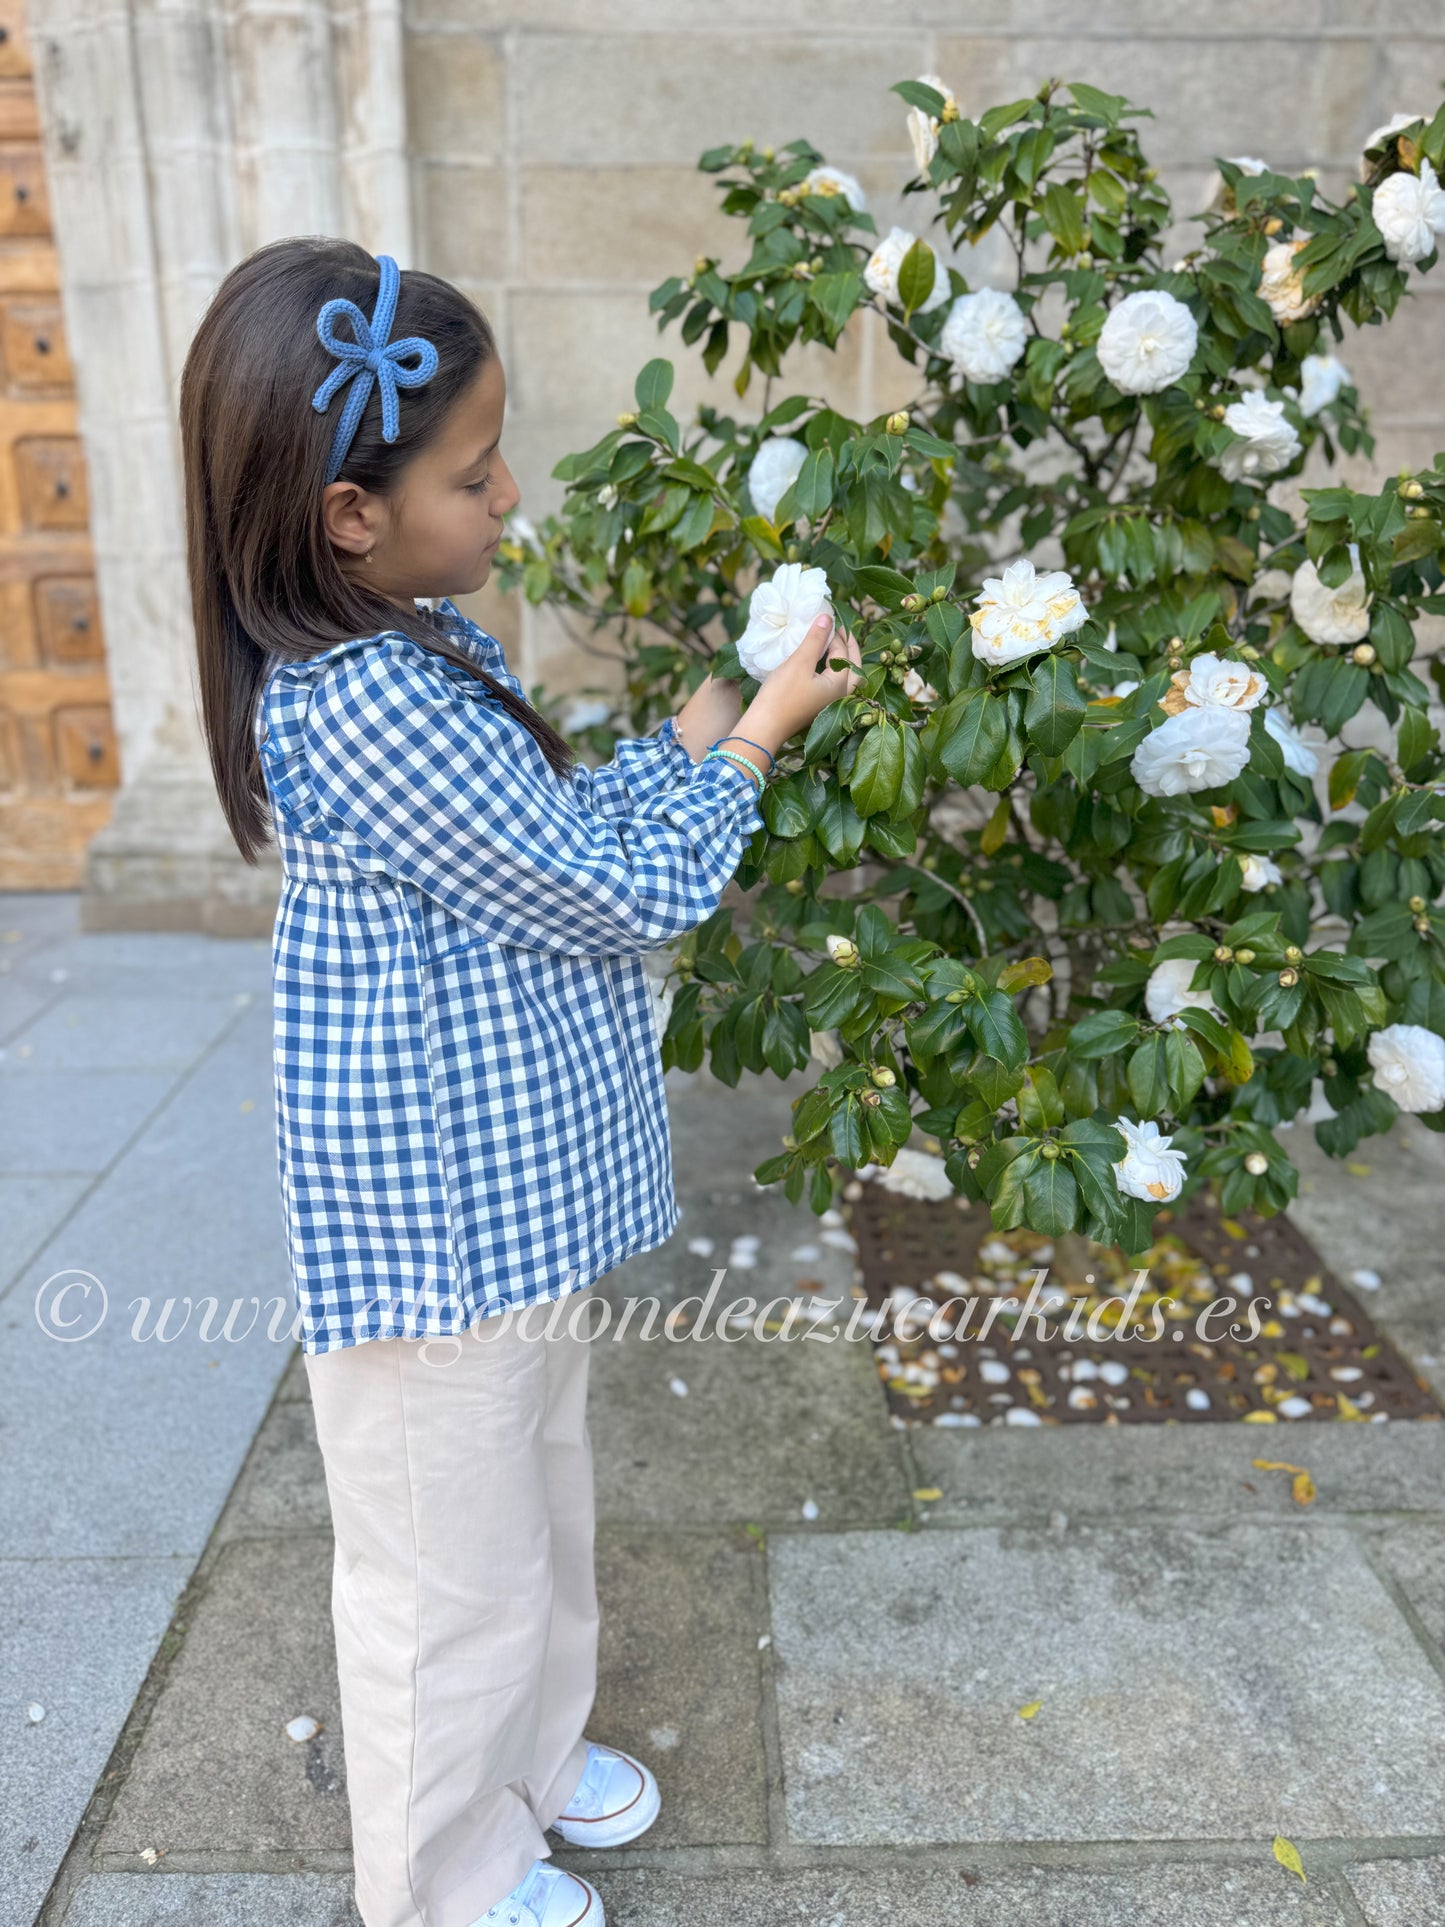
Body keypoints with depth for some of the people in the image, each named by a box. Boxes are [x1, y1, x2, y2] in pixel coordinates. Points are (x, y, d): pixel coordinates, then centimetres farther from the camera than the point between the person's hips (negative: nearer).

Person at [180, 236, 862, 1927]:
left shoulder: (414, 648, 3)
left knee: (536, 1497, 28)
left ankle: (533, 1753, 54)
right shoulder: (370, 710, -29)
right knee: (455, 1571, 13)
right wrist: (752, 741, -10)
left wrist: (696, 721, 5)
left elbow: (562, 826, 12)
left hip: (508, 1193, 10)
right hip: (434, 1236, -10)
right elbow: (626, 896, -23)